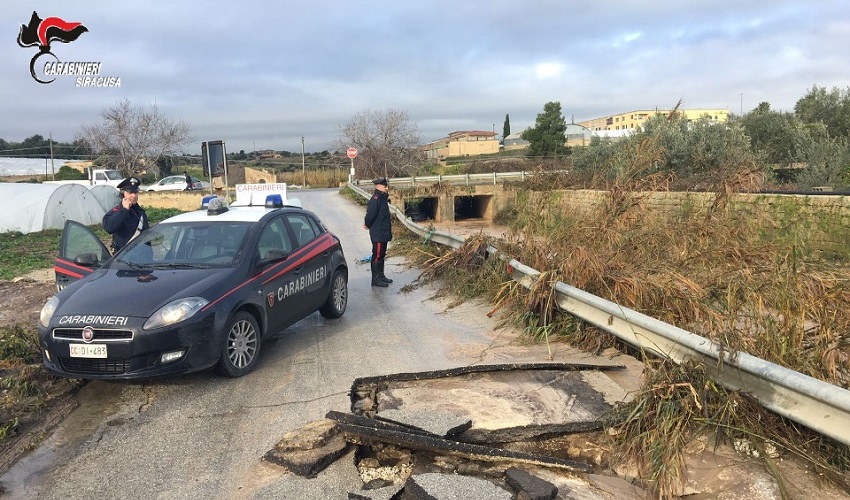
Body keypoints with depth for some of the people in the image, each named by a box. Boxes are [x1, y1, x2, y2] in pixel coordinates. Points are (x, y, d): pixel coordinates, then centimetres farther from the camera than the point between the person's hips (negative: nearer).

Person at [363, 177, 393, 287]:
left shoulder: (383, 198, 12)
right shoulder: (375, 199, -20)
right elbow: (370, 215, -22)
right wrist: (368, 225, -5)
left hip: (384, 233, 10)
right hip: (378, 234, -10)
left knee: (382, 254, 17)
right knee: (377, 255, -3)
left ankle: (381, 276, 28)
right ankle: (375, 279, 4)